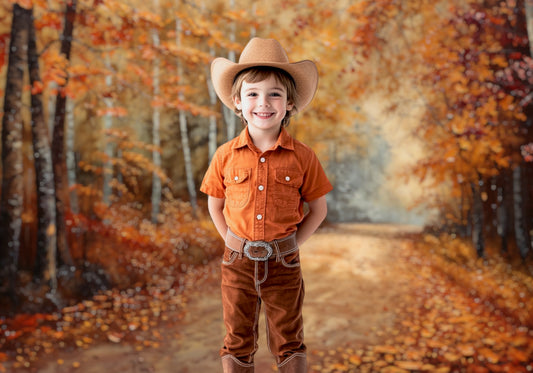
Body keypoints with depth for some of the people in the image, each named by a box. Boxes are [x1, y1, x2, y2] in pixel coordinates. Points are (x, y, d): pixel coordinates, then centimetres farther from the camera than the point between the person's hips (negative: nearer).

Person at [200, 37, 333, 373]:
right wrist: (230, 239, 2)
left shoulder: (302, 157, -7)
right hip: (238, 262, 1)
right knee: (238, 343, 15)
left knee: (289, 344, 13)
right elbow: (215, 204, 9)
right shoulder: (226, 156, -4)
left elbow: (319, 208, 2)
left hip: (284, 264, -1)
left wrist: (295, 242, -4)